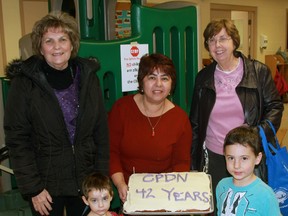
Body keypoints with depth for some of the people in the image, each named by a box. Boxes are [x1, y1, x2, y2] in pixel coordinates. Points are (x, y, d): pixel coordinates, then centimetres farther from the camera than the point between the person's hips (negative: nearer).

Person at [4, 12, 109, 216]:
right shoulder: (24, 82, -8)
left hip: (86, 181, 3)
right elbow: (17, 139, -8)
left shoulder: (88, 76, 0)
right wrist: (33, 188, -11)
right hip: (46, 184, -2)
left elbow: (102, 131, 3)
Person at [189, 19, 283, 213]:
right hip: (213, 158, 2)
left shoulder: (259, 71, -3)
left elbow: (275, 106, 0)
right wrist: (193, 163, 10)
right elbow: (195, 123, 10)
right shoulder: (203, 77, 5)